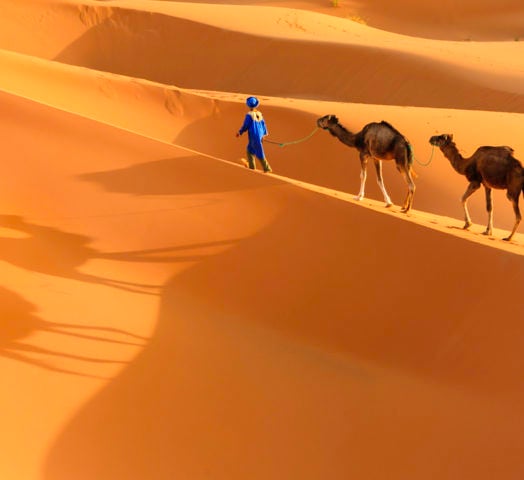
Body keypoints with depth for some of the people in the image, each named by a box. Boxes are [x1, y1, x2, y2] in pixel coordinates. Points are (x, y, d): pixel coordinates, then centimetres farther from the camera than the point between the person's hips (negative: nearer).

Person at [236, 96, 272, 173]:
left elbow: (245, 126, -13)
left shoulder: (249, 115, -19)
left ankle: (267, 169, 3)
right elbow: (263, 124, 8)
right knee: (249, 150, 22)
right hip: (260, 135, 7)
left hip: (254, 136, -7)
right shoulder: (259, 114, 0)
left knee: (259, 153, 0)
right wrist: (265, 133, 23)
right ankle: (251, 167, 29)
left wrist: (240, 132, 4)